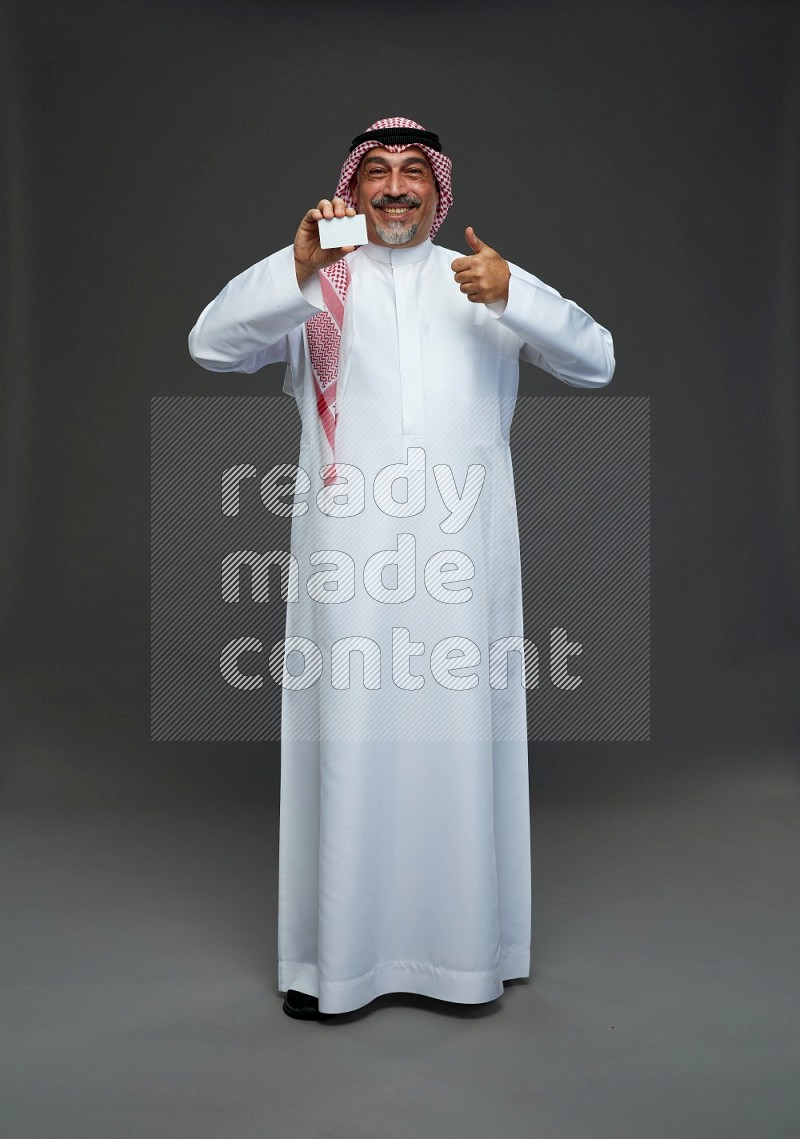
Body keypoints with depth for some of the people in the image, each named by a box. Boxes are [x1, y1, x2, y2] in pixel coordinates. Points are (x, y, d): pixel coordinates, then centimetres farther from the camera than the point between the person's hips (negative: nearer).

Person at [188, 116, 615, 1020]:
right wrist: (296, 267, -18)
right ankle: (334, 955, 14)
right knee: (346, 742, 0)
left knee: (461, 739, 4)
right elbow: (210, 345, -3)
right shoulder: (311, 285, 12)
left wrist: (513, 296, -12)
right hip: (348, 548, -1)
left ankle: (465, 947, 19)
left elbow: (595, 363, 5)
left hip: (463, 549, 1)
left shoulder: (489, 282, 16)